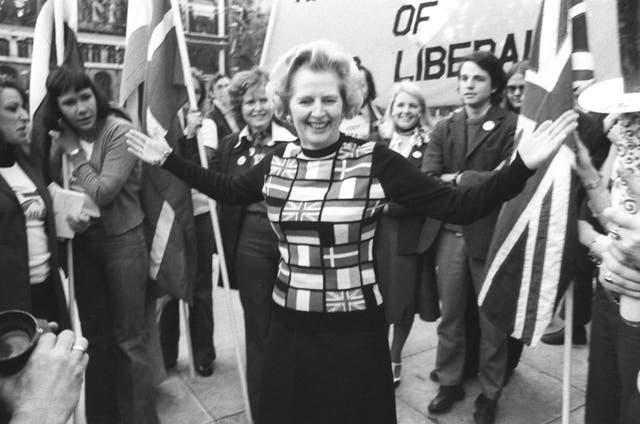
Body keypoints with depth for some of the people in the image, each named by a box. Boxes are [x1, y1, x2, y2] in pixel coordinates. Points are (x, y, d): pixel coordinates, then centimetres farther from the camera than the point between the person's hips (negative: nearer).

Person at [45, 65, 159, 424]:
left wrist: (74, 151, -14)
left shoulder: (121, 131, -14)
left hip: (122, 240, -6)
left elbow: (102, 193, -19)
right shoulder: (63, 137, 4)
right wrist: (64, 146, -12)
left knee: (129, 337, 2)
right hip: (81, 240, 6)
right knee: (94, 334, 17)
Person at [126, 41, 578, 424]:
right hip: (289, 327, 4)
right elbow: (230, 190, 18)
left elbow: (458, 206, -15)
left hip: (355, 332, -3)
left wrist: (522, 166, -28)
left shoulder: (375, 161, -13)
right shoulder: (277, 162, -1)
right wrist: (169, 159, 17)